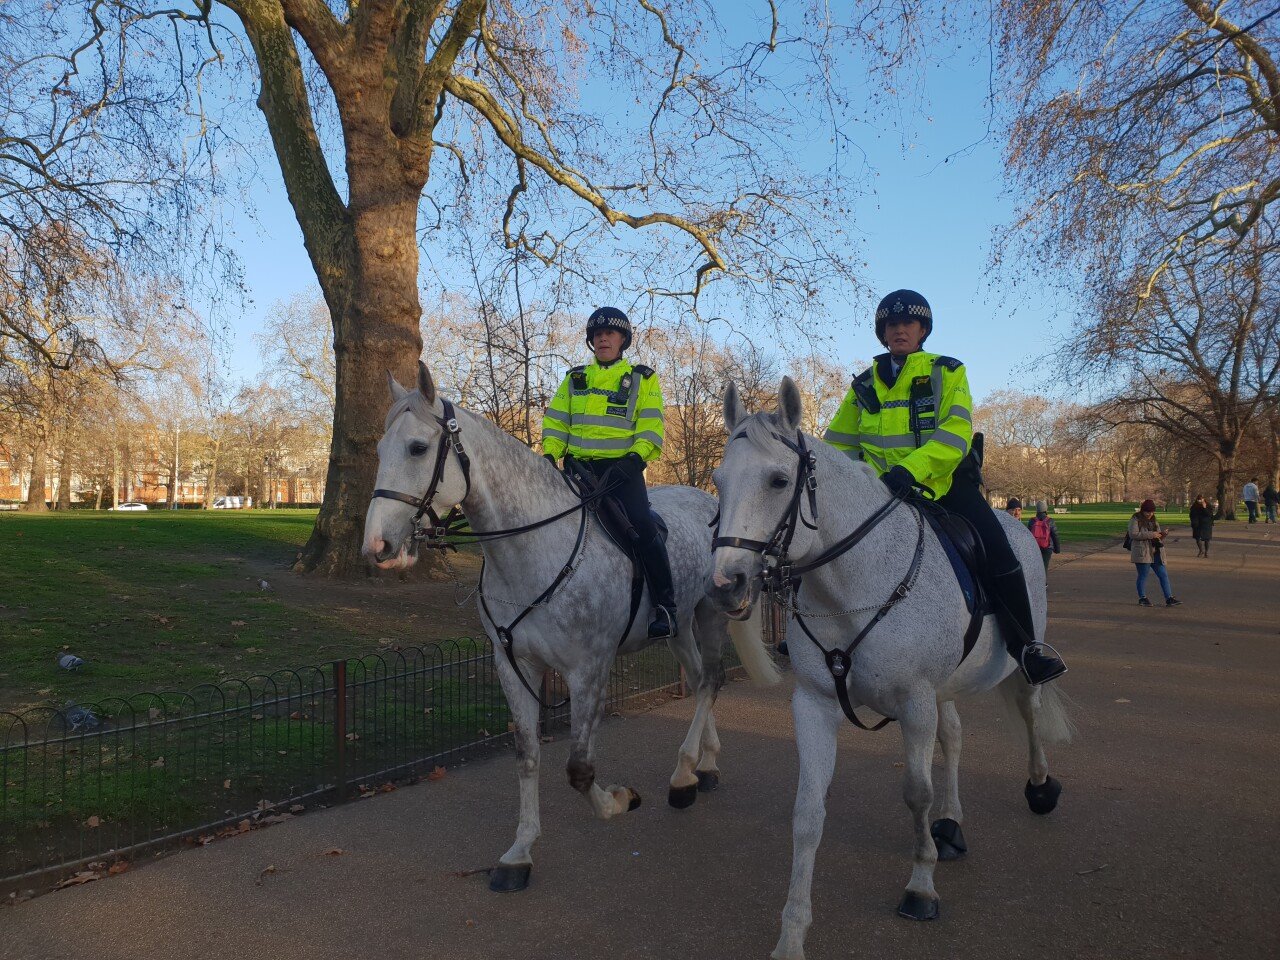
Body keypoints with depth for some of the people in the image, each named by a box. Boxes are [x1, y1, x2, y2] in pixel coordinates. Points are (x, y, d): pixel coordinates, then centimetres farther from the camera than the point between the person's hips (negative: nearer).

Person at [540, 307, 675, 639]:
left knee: (643, 526, -22)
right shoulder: (575, 379, 20)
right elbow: (556, 421, 15)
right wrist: (549, 454, -3)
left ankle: (665, 606, -13)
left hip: (622, 467, -4)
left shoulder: (642, 378, 11)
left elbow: (651, 424, 0)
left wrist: (637, 456, -17)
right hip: (579, 467, 4)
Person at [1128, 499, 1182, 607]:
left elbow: (1157, 536, 23)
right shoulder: (1135, 520, -6)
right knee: (1143, 576, 1)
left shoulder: (1153, 520, 17)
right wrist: (1151, 534, -20)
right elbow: (1133, 534, -18)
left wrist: (1163, 535, -1)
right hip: (1142, 553, -7)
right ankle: (1142, 598, 13)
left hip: (1155, 553, 7)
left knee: (1163, 575, 4)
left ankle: (1169, 598, 7)